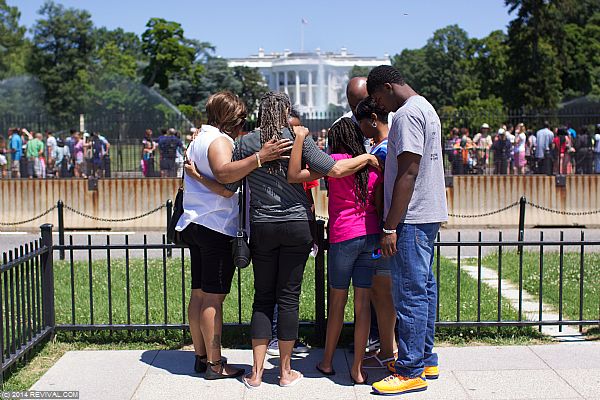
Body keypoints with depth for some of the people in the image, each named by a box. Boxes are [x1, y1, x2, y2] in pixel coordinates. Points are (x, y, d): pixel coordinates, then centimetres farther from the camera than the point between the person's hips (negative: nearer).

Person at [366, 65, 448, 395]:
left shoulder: (407, 113, -14)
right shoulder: (426, 108, 18)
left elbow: (408, 174, -21)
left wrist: (390, 226, -20)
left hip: (412, 218, -11)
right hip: (428, 216, 11)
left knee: (410, 293, -6)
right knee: (423, 287, 15)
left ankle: (411, 371, -1)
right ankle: (426, 360, 24)